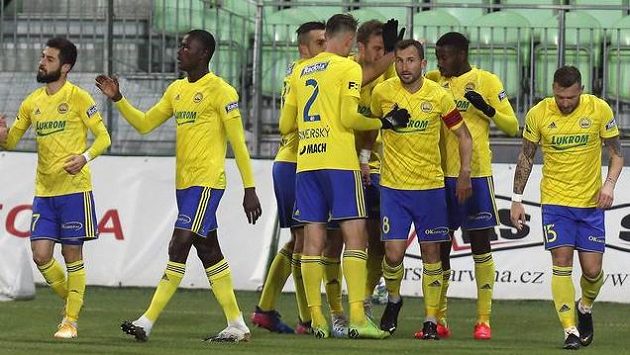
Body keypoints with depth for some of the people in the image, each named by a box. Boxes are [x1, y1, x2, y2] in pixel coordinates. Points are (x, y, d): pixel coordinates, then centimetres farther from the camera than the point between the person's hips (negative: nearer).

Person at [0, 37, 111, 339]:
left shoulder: (78, 98, -5)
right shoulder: (32, 102, 11)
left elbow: (103, 137, -5)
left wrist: (85, 157, -24)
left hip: (74, 189, -5)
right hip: (43, 191, 5)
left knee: (72, 254, 0)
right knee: (41, 255, -2)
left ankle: (71, 320, 8)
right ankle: (72, 302, 20)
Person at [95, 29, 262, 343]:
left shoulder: (220, 91, -9)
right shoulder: (176, 90, 14)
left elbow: (238, 142, -10)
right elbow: (144, 124, 19)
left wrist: (250, 190, -12)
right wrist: (118, 99, 4)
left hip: (206, 181, -9)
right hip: (183, 183, 9)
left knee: (178, 247, -13)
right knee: (209, 252, 10)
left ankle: (147, 322, -15)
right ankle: (236, 326, 15)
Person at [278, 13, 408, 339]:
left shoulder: (301, 72, 16)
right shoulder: (348, 68, -2)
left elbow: (285, 125, 18)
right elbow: (349, 117, -11)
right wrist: (384, 123, 2)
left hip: (306, 162, 6)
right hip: (339, 161, -5)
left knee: (313, 240, 4)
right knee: (355, 235, -5)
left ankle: (316, 319, 1)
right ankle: (357, 318, -15)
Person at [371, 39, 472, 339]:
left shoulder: (438, 96, -5)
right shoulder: (382, 93, -4)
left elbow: (463, 135, 5)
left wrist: (465, 173, -6)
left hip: (431, 186, 0)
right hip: (393, 187, 0)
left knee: (431, 252, 2)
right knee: (394, 253, -8)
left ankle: (431, 320, 11)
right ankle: (393, 300, 22)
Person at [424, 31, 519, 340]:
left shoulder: (486, 81, -1)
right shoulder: (434, 81, 10)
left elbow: (512, 126, -1)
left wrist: (487, 109, -18)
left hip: (476, 174, -4)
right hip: (441, 175, 4)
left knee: (480, 245, 0)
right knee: (439, 246, 6)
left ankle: (484, 320, 2)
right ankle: (439, 320, 12)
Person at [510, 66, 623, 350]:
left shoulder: (599, 110, -7)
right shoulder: (538, 114, -6)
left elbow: (616, 153, 3)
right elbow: (526, 157, 6)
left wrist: (609, 183, -14)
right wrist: (517, 199, 4)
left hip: (591, 201, 1)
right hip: (555, 200, -1)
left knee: (592, 270, 1)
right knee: (562, 263, -11)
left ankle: (585, 307, 32)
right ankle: (570, 331, -10)